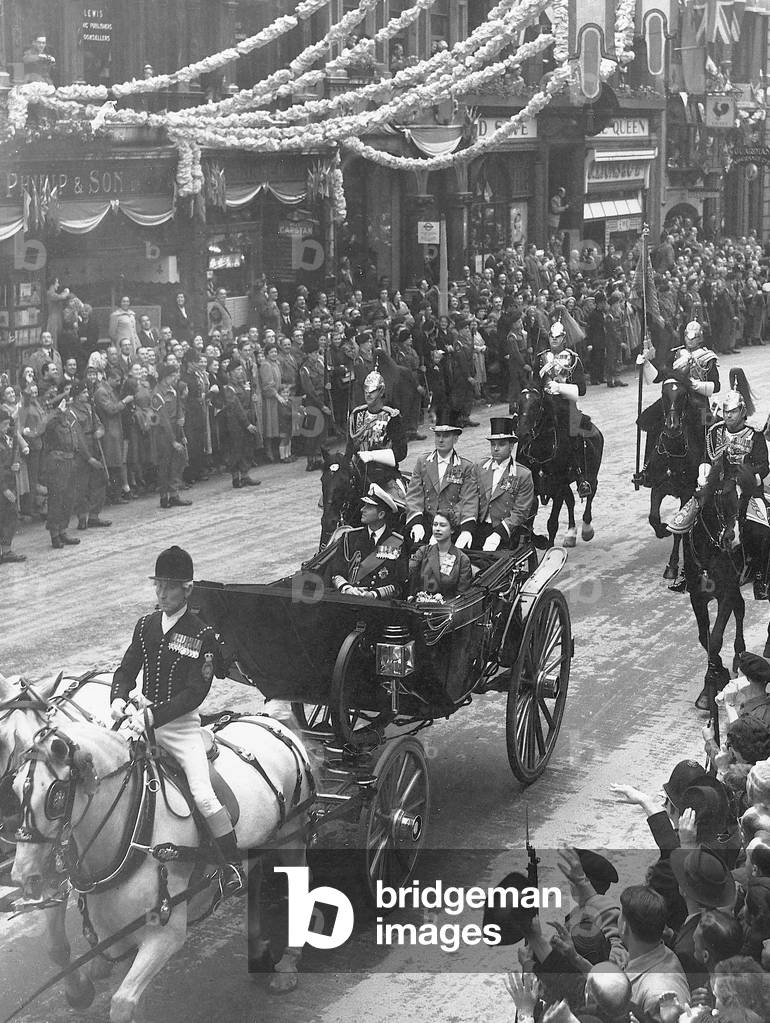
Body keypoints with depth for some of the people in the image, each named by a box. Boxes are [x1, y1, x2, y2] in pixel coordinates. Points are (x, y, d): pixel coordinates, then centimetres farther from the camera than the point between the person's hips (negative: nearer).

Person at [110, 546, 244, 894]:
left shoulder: (202, 635, -12)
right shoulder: (146, 624, 5)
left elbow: (195, 692, -17)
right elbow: (126, 669, 8)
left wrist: (152, 715, -26)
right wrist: (119, 699, -14)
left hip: (182, 724, -5)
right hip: (145, 718, 5)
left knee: (203, 795, -15)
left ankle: (234, 866, -3)